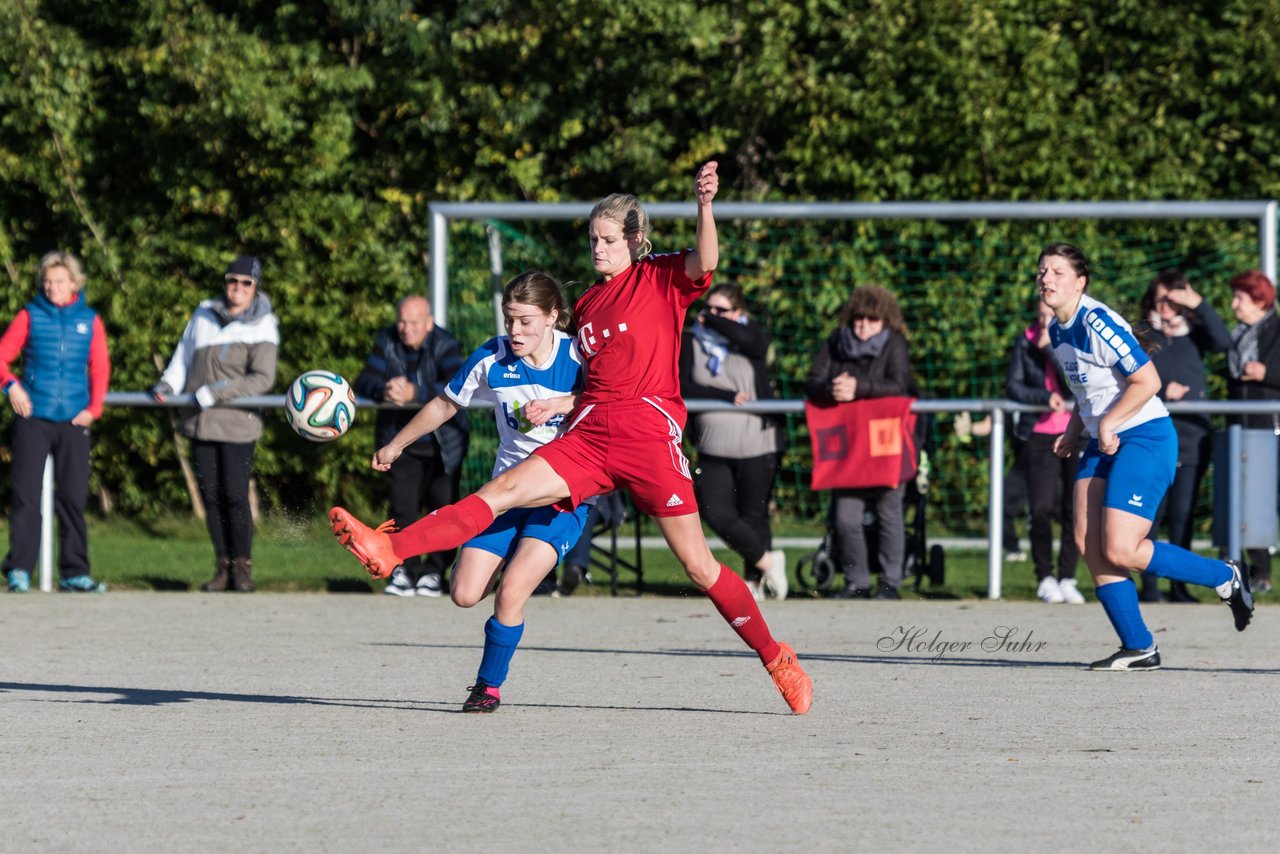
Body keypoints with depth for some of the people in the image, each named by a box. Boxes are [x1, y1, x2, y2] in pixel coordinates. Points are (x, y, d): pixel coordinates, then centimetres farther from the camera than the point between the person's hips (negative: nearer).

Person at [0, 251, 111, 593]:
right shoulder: (30, 316, 4)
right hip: (32, 418, -2)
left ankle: (74, 572, 10)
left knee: (74, 497, 4)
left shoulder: (89, 321, 8)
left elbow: (100, 369, 11)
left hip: (73, 422, 2)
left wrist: (94, 408, -1)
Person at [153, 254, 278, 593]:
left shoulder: (262, 329, -4)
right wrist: (167, 385, 0)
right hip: (201, 424, 4)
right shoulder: (204, 315, 10)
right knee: (211, 495, 3)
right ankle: (223, 567, 9)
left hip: (237, 424, -4)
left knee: (235, 496, -9)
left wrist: (215, 392, -19)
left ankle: (242, 568, 1)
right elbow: (184, 356, 18)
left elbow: (262, 378, -13)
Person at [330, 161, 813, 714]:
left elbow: (705, 263, -20)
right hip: (589, 435, 5)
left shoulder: (661, 277, 2)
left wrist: (704, 207, -36)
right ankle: (388, 550, -24)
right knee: (500, 492, -12)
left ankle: (776, 659, 10)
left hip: (650, 435, -5)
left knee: (699, 567, -4)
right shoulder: (586, 305, 19)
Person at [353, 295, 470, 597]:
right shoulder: (387, 342, -5)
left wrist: (414, 393, -44)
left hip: (443, 444, -2)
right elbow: (364, 382, -13)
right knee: (402, 508, -5)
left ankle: (435, 572, 8)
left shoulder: (445, 345, -16)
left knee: (443, 507, -2)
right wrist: (383, 391, -37)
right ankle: (405, 571, 2)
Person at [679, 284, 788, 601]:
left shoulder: (752, 340, 1)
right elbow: (684, 387, -5)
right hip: (714, 449, 3)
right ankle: (767, 561, 13)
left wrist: (710, 320, -8)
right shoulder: (692, 343, 6)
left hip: (756, 445, -3)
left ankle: (755, 581, 20)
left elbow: (748, 338, -24)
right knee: (717, 515, -7)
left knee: (753, 516, 3)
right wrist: (728, 396, -15)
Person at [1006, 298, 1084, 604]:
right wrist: (1045, 398, -14)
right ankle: (1045, 577, 7)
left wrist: (1051, 347, -15)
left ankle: (1067, 578, 10)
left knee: (1075, 510, -2)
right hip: (1040, 435, 0)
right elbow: (1013, 386, 1)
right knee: (1041, 509, -9)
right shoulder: (1025, 341, 5)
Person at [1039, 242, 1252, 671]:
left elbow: (1147, 381, -21)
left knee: (1120, 551, -15)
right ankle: (1139, 648, 4)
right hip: (1104, 443, 9)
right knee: (1088, 543, -3)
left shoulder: (1097, 323, -19)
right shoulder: (1057, 329, 9)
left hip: (1145, 438, -9)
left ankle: (1225, 578, 6)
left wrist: (1107, 423, -18)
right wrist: (1074, 430, 11)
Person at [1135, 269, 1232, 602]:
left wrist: (1200, 305, -14)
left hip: (1191, 436, 2)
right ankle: (1149, 584, 1)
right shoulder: (1140, 335, 6)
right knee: (1151, 513, -3)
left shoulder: (1194, 333, 10)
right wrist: (1160, 391, -13)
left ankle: (1179, 585, 7)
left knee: (1183, 515, 3)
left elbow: (1223, 342, -10)